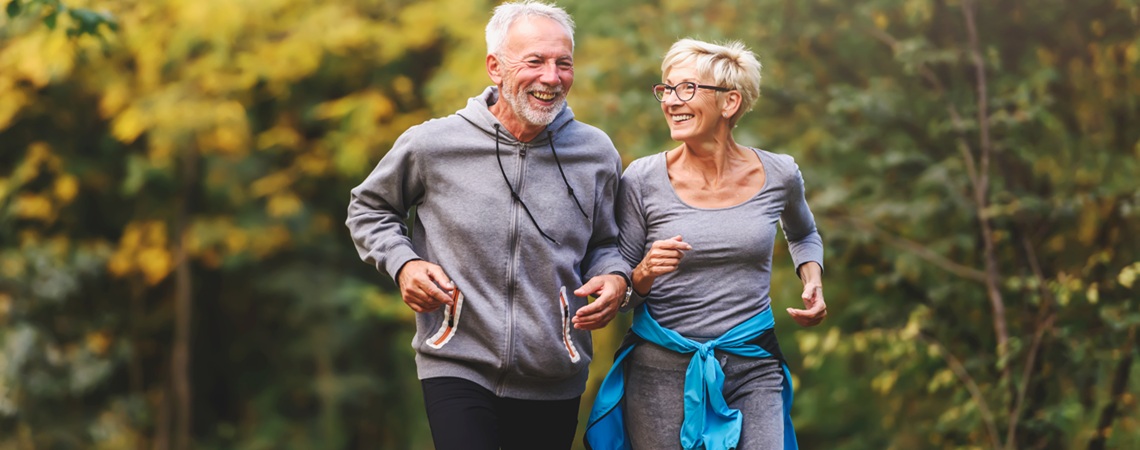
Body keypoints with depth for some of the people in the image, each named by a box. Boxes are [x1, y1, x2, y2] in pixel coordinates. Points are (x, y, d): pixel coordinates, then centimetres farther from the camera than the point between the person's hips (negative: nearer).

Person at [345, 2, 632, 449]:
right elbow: (368, 209, 11)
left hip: (554, 381, 3)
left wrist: (614, 279, -6)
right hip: (458, 368, -3)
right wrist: (403, 264, -7)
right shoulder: (431, 145, -5)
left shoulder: (597, 154, 2)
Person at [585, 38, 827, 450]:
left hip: (753, 369, 1)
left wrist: (812, 281, 7)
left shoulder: (778, 176, 2)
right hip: (661, 370, -1)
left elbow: (803, 234, 26)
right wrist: (643, 276, -20)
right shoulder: (642, 181, -4)